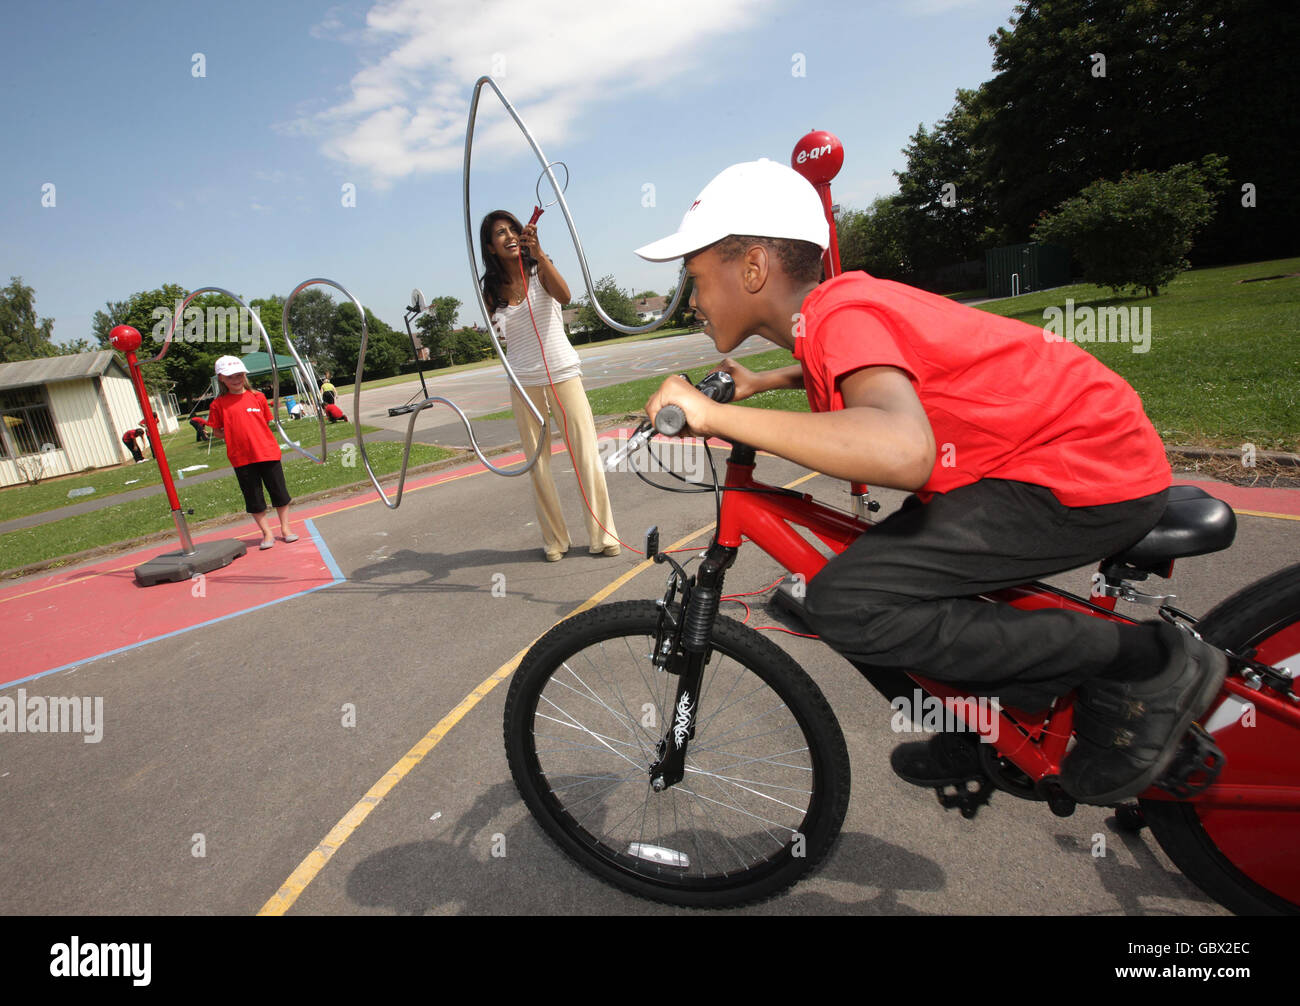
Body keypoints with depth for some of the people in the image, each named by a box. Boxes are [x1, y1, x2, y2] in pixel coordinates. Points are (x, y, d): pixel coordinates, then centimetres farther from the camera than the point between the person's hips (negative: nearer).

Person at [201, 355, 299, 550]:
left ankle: (285, 528, 21)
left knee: (279, 492, 7)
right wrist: (236, 438, -6)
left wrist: (255, 438, -1)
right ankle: (267, 533, 17)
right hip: (241, 458, -1)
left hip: (267, 452, 1)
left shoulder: (257, 397, 4)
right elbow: (217, 429, 6)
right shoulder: (219, 404, 0)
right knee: (254, 498, 6)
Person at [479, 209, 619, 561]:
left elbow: (564, 296, -23)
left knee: (587, 456, -3)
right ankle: (554, 539, 16)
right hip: (524, 384, 3)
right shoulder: (492, 290, 6)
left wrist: (538, 252, -30)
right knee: (538, 465, 4)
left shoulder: (538, 270, -1)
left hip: (563, 374, -2)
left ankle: (603, 536, 7)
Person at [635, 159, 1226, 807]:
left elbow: (902, 452, -44)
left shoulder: (842, 315, -23)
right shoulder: (834, 303, 6)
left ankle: (1143, 664, -6)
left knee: (847, 605, -23)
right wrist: (762, 382, 20)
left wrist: (717, 414, -37)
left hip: (1089, 476, -10)